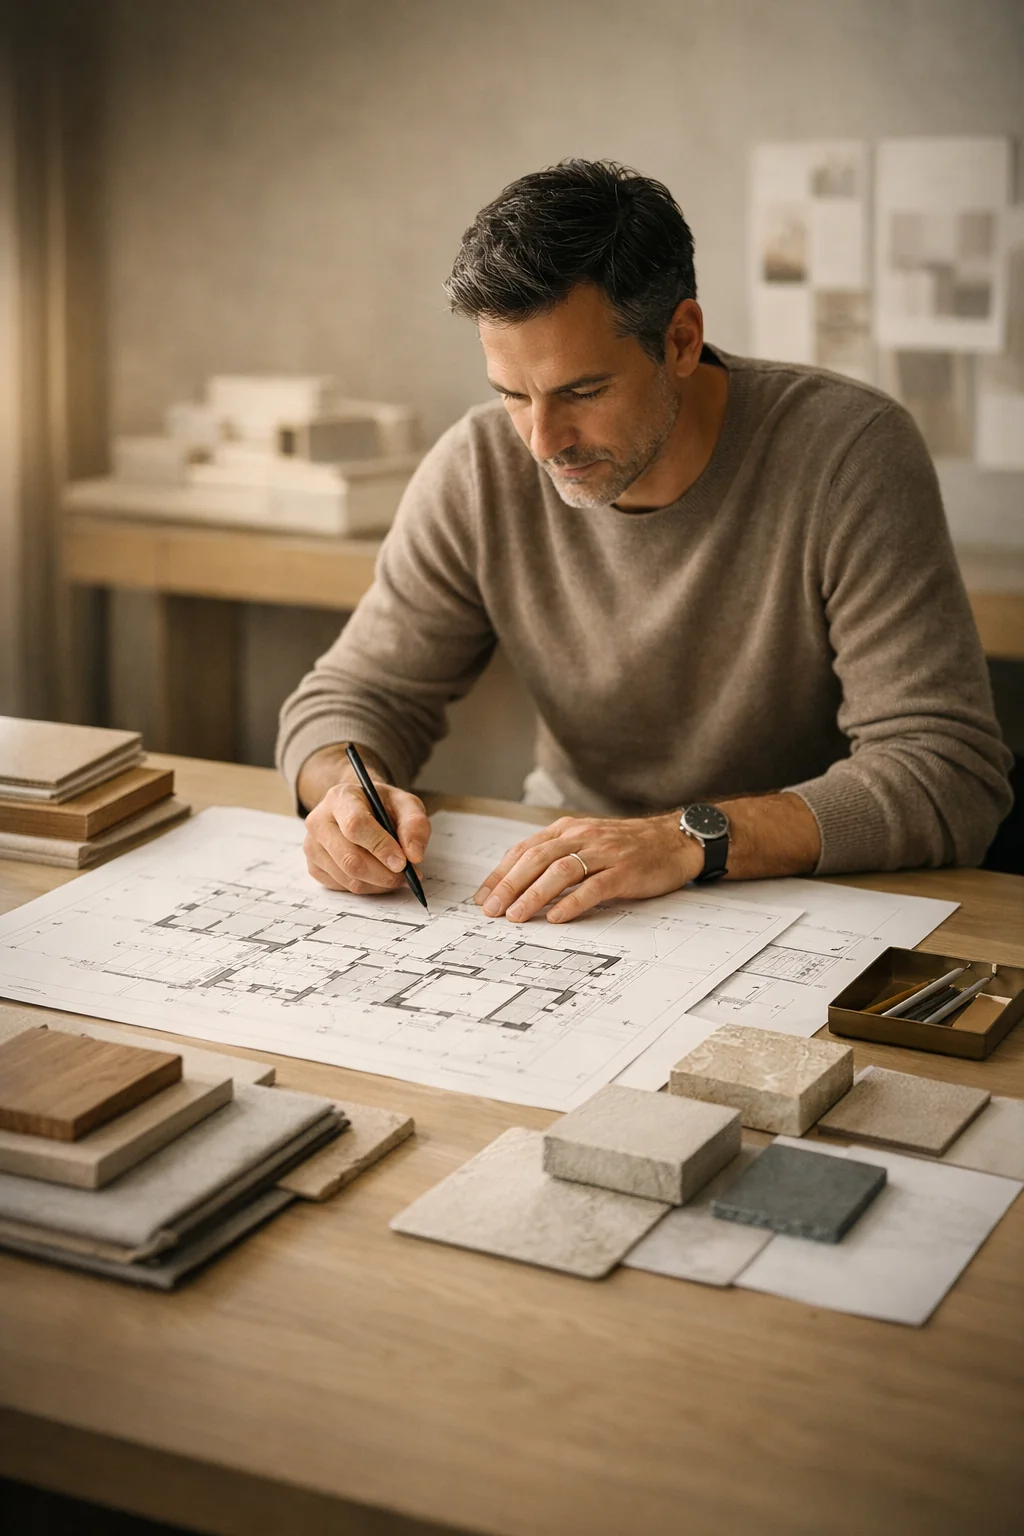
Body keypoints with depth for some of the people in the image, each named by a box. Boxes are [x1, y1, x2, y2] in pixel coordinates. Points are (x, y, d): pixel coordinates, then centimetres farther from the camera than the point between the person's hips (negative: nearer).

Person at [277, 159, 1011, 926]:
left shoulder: (851, 451, -19)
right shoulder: (480, 468, -7)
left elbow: (951, 776, -24)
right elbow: (351, 697, 2)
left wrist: (693, 836, -36)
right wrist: (348, 788, -22)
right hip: (571, 902, 2)